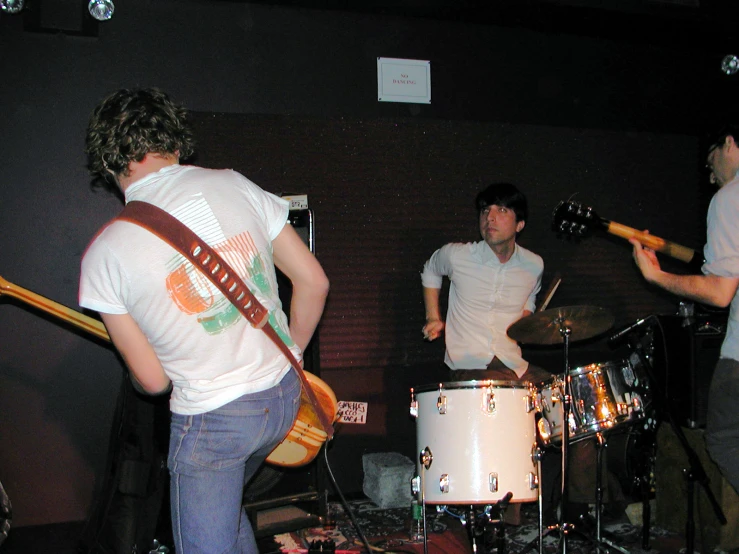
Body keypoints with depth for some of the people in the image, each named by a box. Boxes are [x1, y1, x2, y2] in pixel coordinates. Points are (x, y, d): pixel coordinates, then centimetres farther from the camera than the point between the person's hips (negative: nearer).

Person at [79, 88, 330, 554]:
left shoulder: (106, 253, -12)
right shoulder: (235, 185, -4)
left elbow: (153, 380, -7)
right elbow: (314, 281, 0)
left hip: (210, 420, -5)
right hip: (284, 394, 5)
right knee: (224, 501, 30)